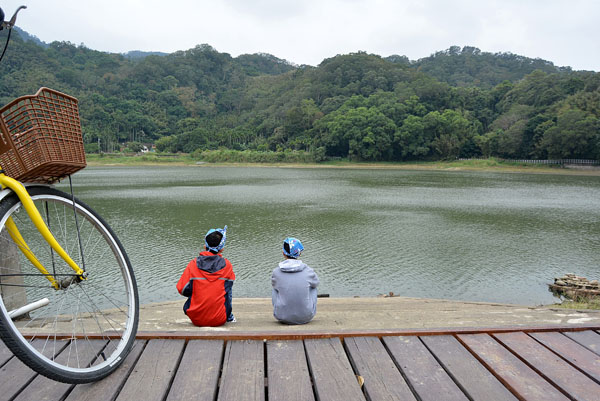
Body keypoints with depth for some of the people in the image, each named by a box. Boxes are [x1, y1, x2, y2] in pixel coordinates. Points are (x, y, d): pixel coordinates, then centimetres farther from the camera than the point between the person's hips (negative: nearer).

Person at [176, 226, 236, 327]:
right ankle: (229, 316, 35)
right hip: (219, 320, -1)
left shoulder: (193, 264, -7)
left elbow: (182, 290, -4)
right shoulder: (227, 265, -5)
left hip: (196, 319, 1)